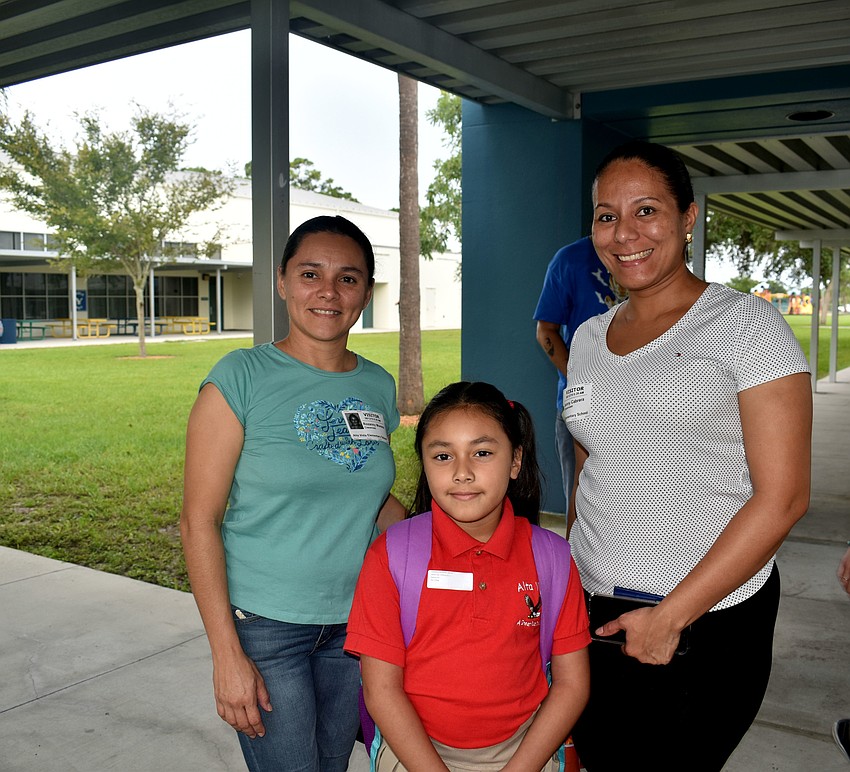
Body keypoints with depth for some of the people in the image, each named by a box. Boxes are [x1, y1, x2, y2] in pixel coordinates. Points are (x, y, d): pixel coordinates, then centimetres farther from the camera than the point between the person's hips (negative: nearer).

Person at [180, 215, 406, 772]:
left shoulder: (379, 386, 2)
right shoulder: (243, 378, -13)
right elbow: (199, 521, -13)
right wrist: (227, 655, -15)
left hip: (354, 621, 5)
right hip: (265, 625, -5)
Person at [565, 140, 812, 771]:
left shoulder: (746, 325, -9)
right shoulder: (588, 338, 9)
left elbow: (782, 497, -14)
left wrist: (671, 615, -15)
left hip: (708, 624, -4)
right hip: (593, 617, 5)